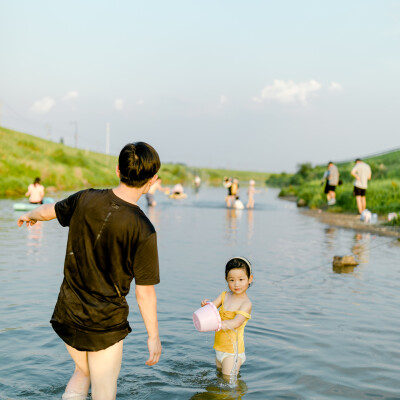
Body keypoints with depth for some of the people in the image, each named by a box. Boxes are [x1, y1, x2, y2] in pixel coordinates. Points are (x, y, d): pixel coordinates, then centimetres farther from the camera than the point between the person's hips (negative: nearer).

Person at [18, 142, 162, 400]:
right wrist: (153, 337, -4)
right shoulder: (143, 231, -23)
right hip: (106, 324, -5)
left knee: (82, 372, 30)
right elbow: (145, 292, -17)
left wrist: (30, 216, 34)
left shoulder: (86, 199, -10)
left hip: (68, 314, 5)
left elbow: (50, 210, 11)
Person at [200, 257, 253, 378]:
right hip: (219, 348, 7)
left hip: (233, 351, -7)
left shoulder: (246, 304, -18)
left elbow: (235, 323, -30)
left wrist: (220, 324, -48)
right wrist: (205, 305, -27)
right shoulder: (224, 296, 3)